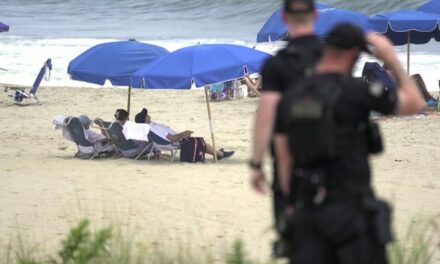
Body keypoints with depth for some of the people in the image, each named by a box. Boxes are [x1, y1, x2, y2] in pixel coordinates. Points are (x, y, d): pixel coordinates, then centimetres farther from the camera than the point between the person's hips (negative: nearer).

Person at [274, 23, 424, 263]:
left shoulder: (290, 99, 7)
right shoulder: (356, 91, -10)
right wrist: (392, 59, 7)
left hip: (307, 209, 5)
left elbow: (284, 160, 10)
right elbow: (414, 104, 2)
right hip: (351, 209, -5)